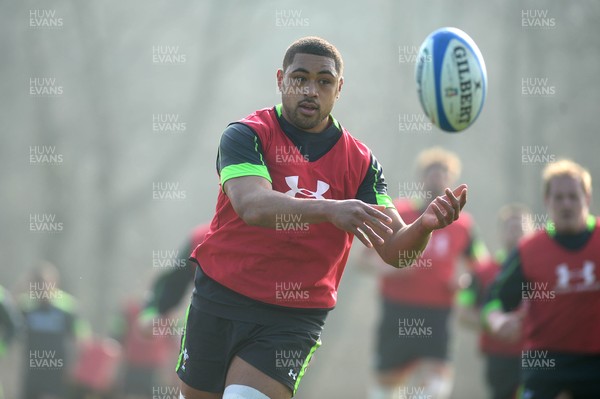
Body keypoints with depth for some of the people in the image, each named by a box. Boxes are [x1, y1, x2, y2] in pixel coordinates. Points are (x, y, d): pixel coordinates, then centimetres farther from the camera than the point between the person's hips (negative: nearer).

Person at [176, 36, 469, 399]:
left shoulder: (360, 162, 1)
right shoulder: (247, 135, -7)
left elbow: (394, 249, -7)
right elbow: (251, 206, -27)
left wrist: (424, 226, -31)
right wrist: (330, 209, -43)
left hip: (294, 319, 0)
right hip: (219, 301, 0)